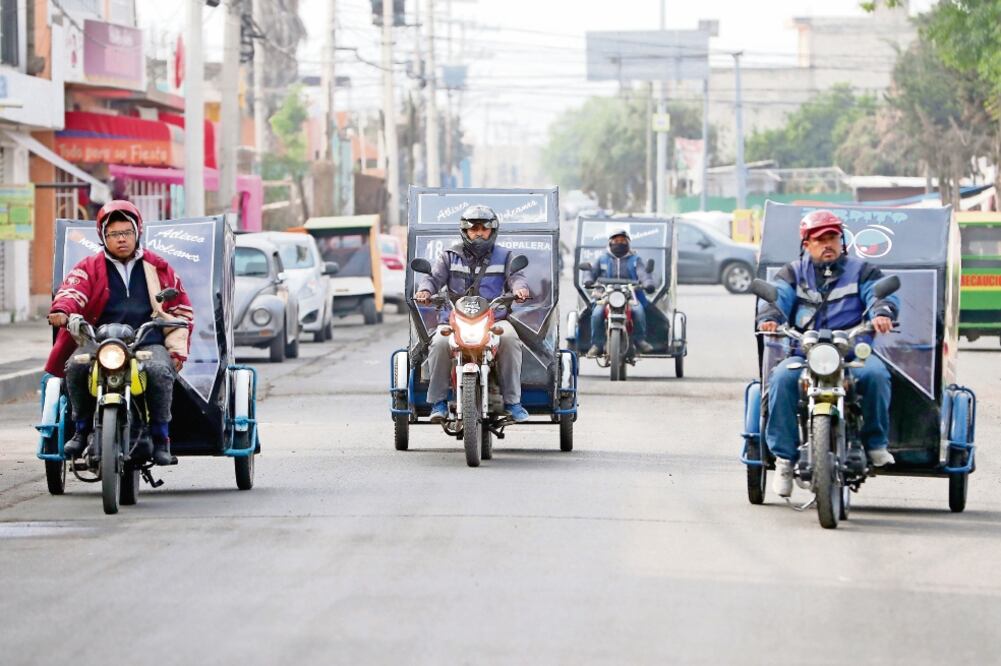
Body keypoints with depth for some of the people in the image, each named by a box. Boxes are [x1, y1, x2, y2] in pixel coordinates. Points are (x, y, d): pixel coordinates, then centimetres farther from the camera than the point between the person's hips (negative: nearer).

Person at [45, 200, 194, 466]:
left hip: (149, 344, -1)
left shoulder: (157, 268, 15)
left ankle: (161, 437, -19)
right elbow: (73, 290, -7)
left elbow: (181, 309, 17)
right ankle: (83, 429, -8)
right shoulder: (90, 268, 13)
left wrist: (177, 350, 5)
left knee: (159, 370, -34)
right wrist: (62, 311, -31)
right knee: (75, 366, -29)